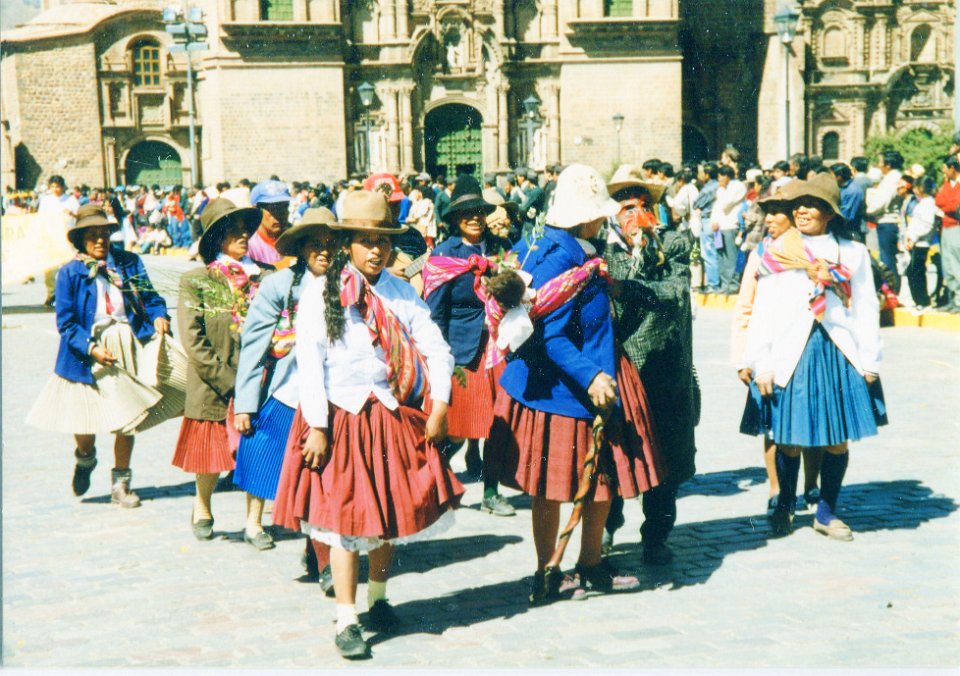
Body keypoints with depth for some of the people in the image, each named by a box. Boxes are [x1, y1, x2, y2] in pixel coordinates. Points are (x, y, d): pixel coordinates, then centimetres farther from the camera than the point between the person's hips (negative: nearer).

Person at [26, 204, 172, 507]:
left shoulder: (129, 263, 6)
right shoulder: (69, 273, -1)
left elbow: (150, 298, 7)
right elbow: (66, 323, -5)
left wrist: (159, 316, -14)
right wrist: (90, 348, -18)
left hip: (129, 348, 2)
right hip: (89, 352, -2)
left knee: (127, 420, 4)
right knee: (85, 421, 2)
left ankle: (121, 485, 21)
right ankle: (85, 459, 39)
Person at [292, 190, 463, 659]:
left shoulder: (402, 294, 7)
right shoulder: (320, 294, -5)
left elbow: (435, 347, 2)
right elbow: (309, 364, -10)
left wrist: (439, 405, -9)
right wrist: (316, 427, -15)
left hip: (396, 418, 4)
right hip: (344, 420, -4)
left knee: (392, 512, 13)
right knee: (347, 519, -4)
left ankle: (378, 599, 33)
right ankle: (346, 621, 3)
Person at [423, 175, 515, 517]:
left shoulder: (501, 248, 9)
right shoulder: (443, 255, -3)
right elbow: (435, 312, -4)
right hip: (462, 350, -4)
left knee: (497, 423, 5)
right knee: (461, 426, -1)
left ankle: (491, 492, 16)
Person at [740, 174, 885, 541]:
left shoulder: (852, 253, 7)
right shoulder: (777, 252, 4)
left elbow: (866, 310, 7)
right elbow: (763, 311, 2)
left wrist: (869, 360, 2)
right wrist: (761, 365, -2)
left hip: (839, 354, 1)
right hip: (791, 355, -1)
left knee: (838, 439, 4)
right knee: (789, 439, 2)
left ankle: (826, 512, 19)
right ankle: (784, 506, 22)